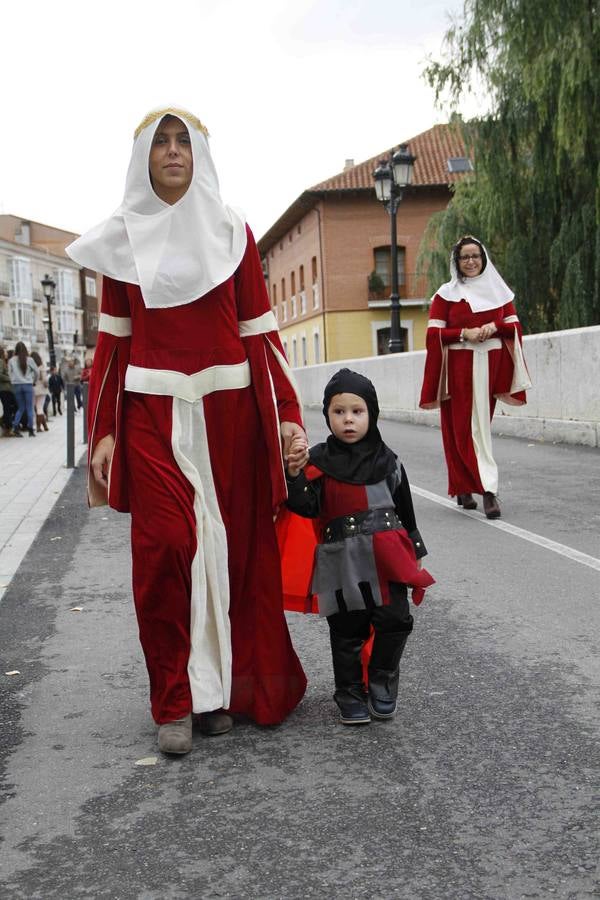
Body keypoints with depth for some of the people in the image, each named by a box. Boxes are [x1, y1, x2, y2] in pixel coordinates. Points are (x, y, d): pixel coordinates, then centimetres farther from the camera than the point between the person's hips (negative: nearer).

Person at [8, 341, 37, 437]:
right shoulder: (29, 359, -4)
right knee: (29, 408, 4)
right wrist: (34, 381, 20)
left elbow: (10, 373, 1)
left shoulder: (11, 360, -1)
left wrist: (13, 381, 12)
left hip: (16, 385, 2)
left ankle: (15, 426, -4)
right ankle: (31, 430, 3)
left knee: (20, 408, 13)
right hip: (28, 385, -2)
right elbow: (36, 371, 4)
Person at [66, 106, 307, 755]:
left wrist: (288, 414, -2)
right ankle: (176, 701, 3)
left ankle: (221, 687, 16)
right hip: (153, 414, 0)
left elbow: (260, 333, 6)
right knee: (165, 549, -10)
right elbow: (112, 343, 8)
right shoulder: (124, 238, 9)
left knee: (232, 548, 1)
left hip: (228, 411, 1)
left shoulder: (232, 232, 9)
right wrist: (102, 432, 1)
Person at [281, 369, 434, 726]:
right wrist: (296, 473, -27)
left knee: (396, 622, -3)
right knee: (347, 633, 6)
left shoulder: (387, 460, 6)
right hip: (342, 562, -1)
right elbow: (307, 508, -11)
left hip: (386, 558, 2)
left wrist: (415, 552, 18)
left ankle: (382, 684, 20)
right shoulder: (319, 461, -1)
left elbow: (405, 509, 15)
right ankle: (351, 693, 24)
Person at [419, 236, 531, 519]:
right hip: (459, 367, -2)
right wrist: (464, 333, -16)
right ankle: (488, 489, -10)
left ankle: (464, 488, 14)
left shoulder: (497, 289, 11)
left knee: (479, 426, 4)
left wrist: (494, 327, -10)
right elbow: (434, 334, -3)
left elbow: (514, 326, 10)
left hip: (490, 366, 2)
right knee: (462, 427, -8)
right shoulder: (446, 293, 3)